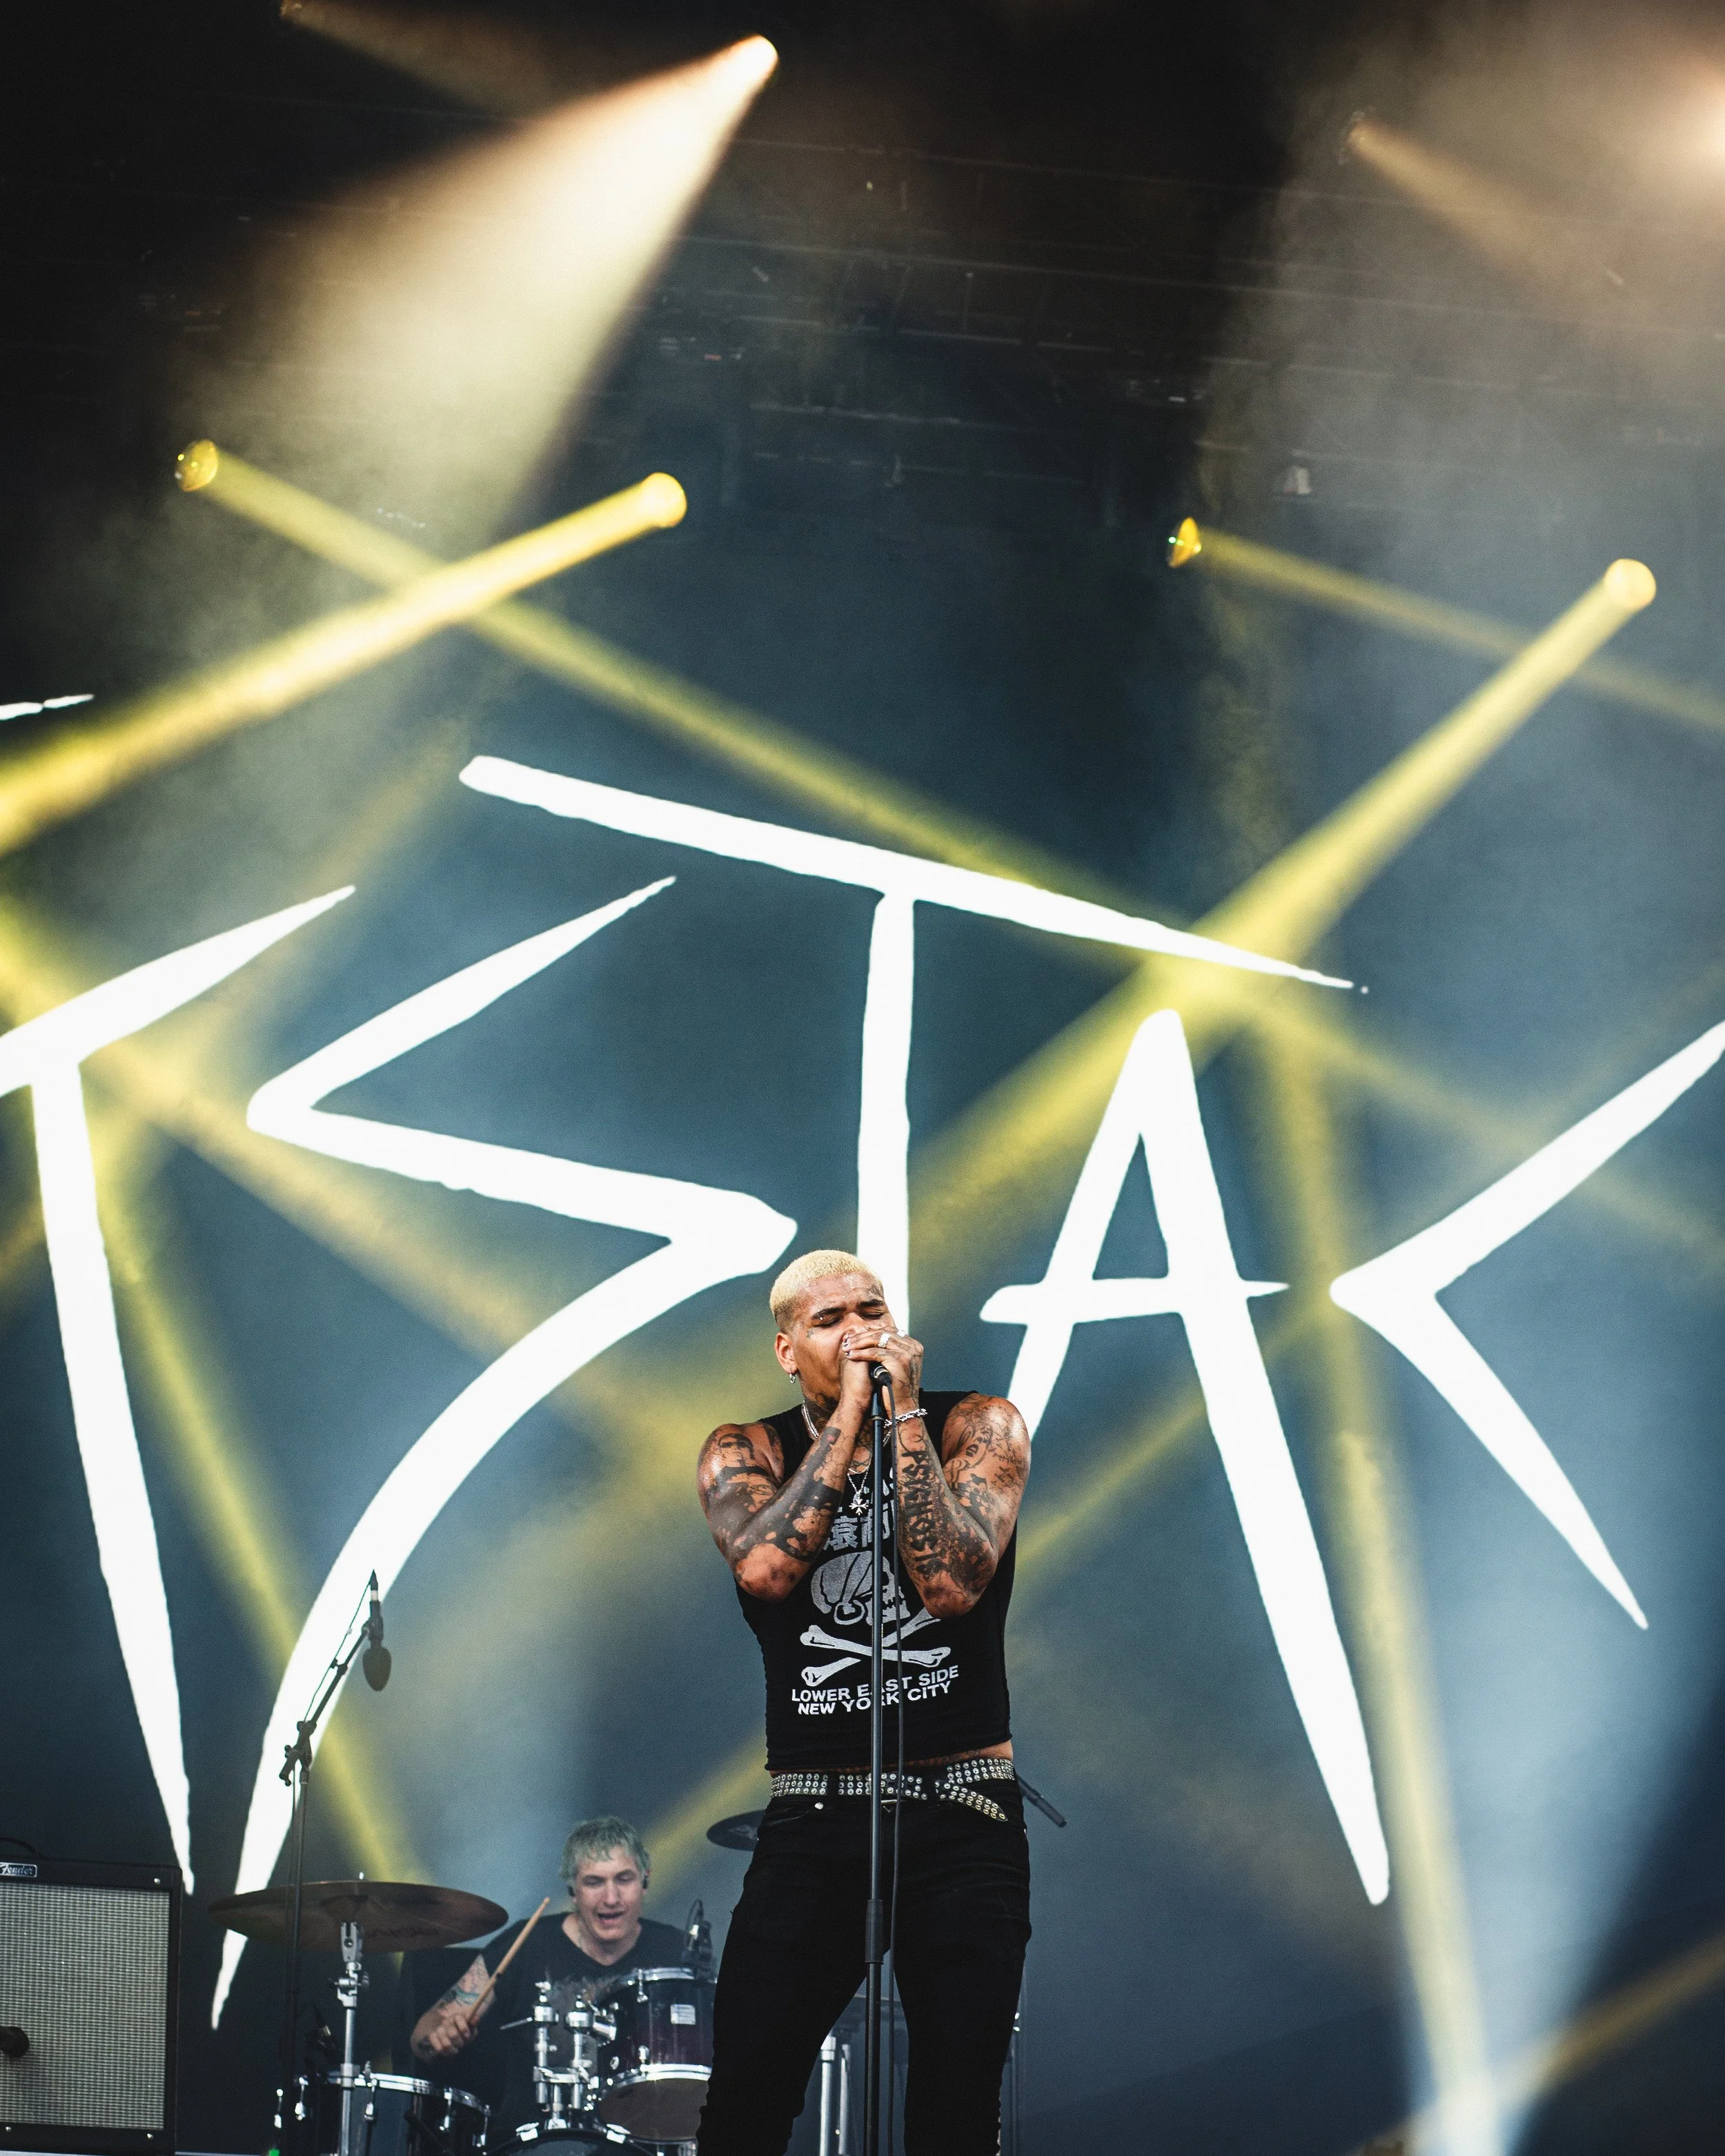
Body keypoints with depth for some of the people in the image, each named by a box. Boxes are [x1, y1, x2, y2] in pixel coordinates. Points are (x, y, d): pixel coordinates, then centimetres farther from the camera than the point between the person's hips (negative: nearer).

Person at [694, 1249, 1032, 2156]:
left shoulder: (978, 1427, 2)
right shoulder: (746, 1453, 5)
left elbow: (954, 1584, -14)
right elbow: (765, 1567, -17)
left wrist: (903, 1414, -13)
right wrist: (850, 1413, -12)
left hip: (961, 1818, 0)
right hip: (811, 1820, 0)